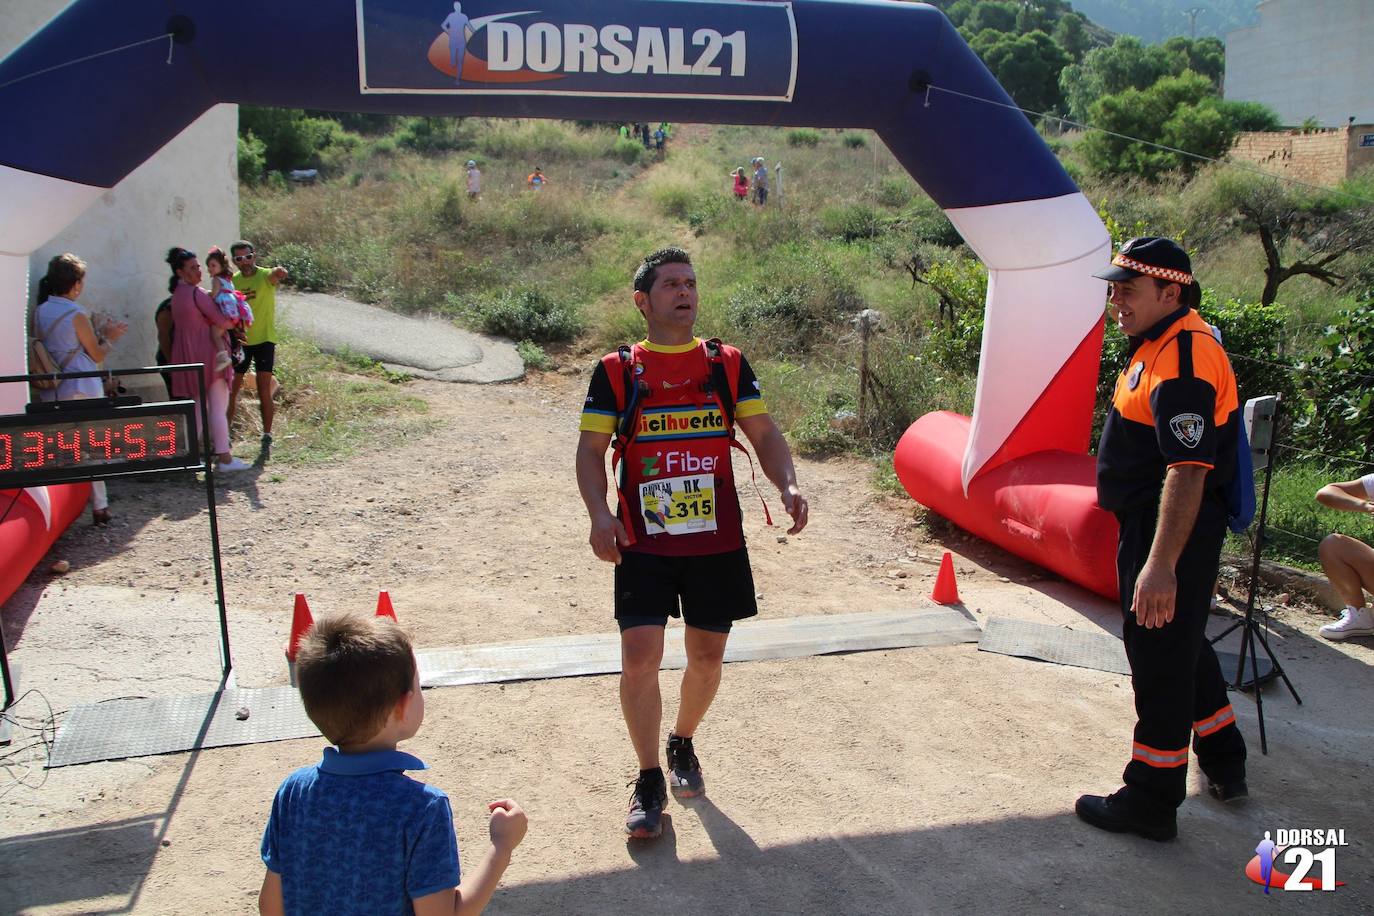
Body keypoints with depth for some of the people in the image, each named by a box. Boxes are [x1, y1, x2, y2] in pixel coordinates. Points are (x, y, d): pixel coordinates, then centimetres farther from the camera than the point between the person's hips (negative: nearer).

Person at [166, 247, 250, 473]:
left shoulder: (177, 294, 12)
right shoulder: (197, 294, -14)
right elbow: (222, 322, -16)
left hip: (188, 355, 8)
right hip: (207, 352, -8)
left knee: (198, 407, 16)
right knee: (219, 408, -4)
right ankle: (224, 458, -3)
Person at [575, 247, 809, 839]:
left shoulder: (728, 364, 6)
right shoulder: (616, 371, 1)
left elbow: (764, 435, 3)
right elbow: (591, 448, -2)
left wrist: (788, 485, -16)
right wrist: (599, 513, -19)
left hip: (717, 541, 2)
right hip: (644, 543, -2)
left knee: (707, 655, 12)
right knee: (639, 656, -9)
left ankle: (683, 746, 39)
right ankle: (649, 781, 9)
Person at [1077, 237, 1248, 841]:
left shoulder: (1182, 360, -23)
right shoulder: (1159, 345, 11)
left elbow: (1189, 470, -31)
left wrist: (1161, 564, -35)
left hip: (1173, 531, -11)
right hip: (1153, 524, 11)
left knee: (1160, 659, 0)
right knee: (1183, 644, 23)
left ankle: (1152, 800, 14)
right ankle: (1224, 764, 40)